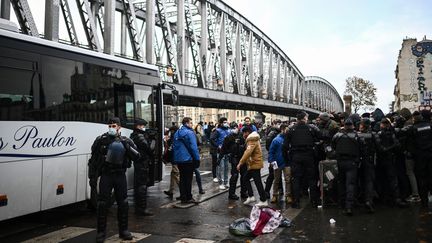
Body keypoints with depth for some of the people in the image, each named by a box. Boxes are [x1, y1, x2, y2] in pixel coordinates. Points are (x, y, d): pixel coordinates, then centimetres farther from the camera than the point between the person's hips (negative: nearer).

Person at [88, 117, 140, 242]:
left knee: (123, 203, 8)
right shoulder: (101, 140, -1)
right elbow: (93, 159, 5)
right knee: (103, 204, 1)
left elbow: (137, 157, -6)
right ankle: (101, 232, 13)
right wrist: (92, 176, 3)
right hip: (106, 175, -2)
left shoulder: (125, 141, 3)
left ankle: (123, 230, 22)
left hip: (120, 175, 2)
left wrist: (127, 146, -19)